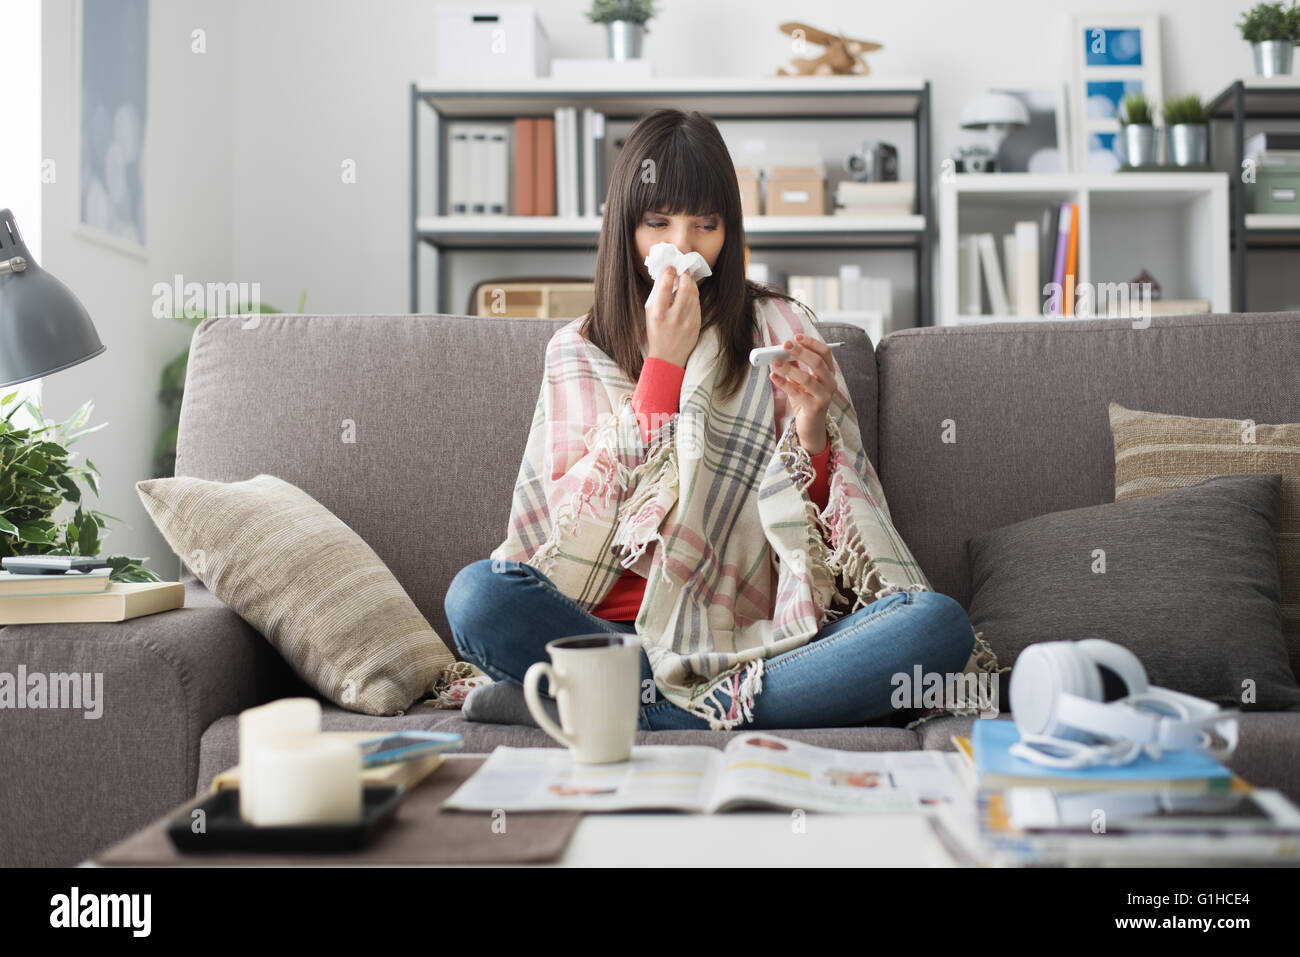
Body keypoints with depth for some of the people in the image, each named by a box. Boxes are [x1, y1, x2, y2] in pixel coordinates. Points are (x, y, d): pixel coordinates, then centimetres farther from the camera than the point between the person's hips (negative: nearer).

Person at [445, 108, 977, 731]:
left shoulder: (778, 327, 10)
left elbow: (820, 528, 10)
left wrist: (810, 429, -11)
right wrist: (663, 364, -6)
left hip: (768, 632, 1)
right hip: (626, 628, -1)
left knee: (939, 623, -26)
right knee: (477, 593, -28)